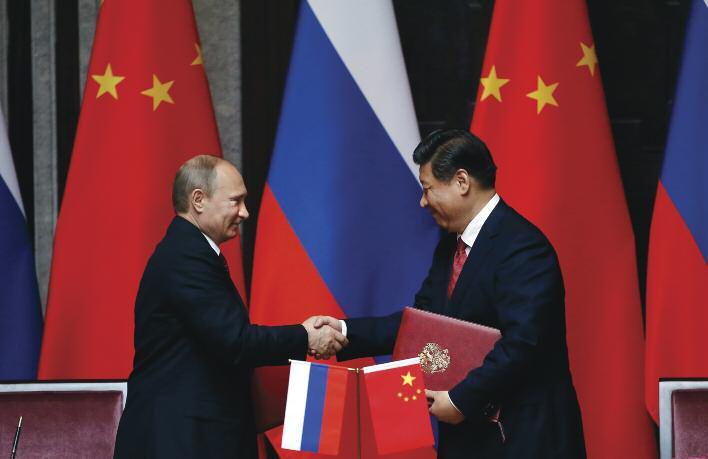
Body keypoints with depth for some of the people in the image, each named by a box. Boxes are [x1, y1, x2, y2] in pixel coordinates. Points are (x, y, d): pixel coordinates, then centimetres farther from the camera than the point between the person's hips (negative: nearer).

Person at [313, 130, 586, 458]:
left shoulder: (522, 247, -18)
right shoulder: (451, 246, 14)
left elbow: (522, 341, -25)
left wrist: (461, 400, -23)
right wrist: (346, 331, 2)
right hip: (467, 431, 9)